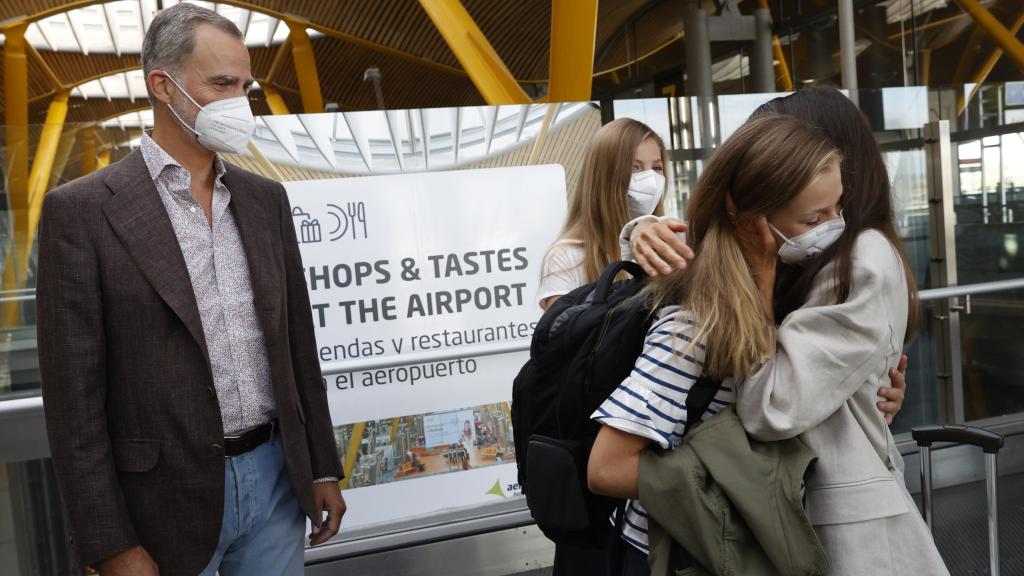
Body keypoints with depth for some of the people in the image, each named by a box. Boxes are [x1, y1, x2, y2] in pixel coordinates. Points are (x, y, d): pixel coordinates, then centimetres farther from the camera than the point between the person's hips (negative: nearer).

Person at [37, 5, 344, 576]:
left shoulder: (266, 199, 6)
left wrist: (323, 466, 9)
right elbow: (74, 395, -9)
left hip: (276, 477, 4)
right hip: (169, 499, -4)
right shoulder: (81, 211, -9)